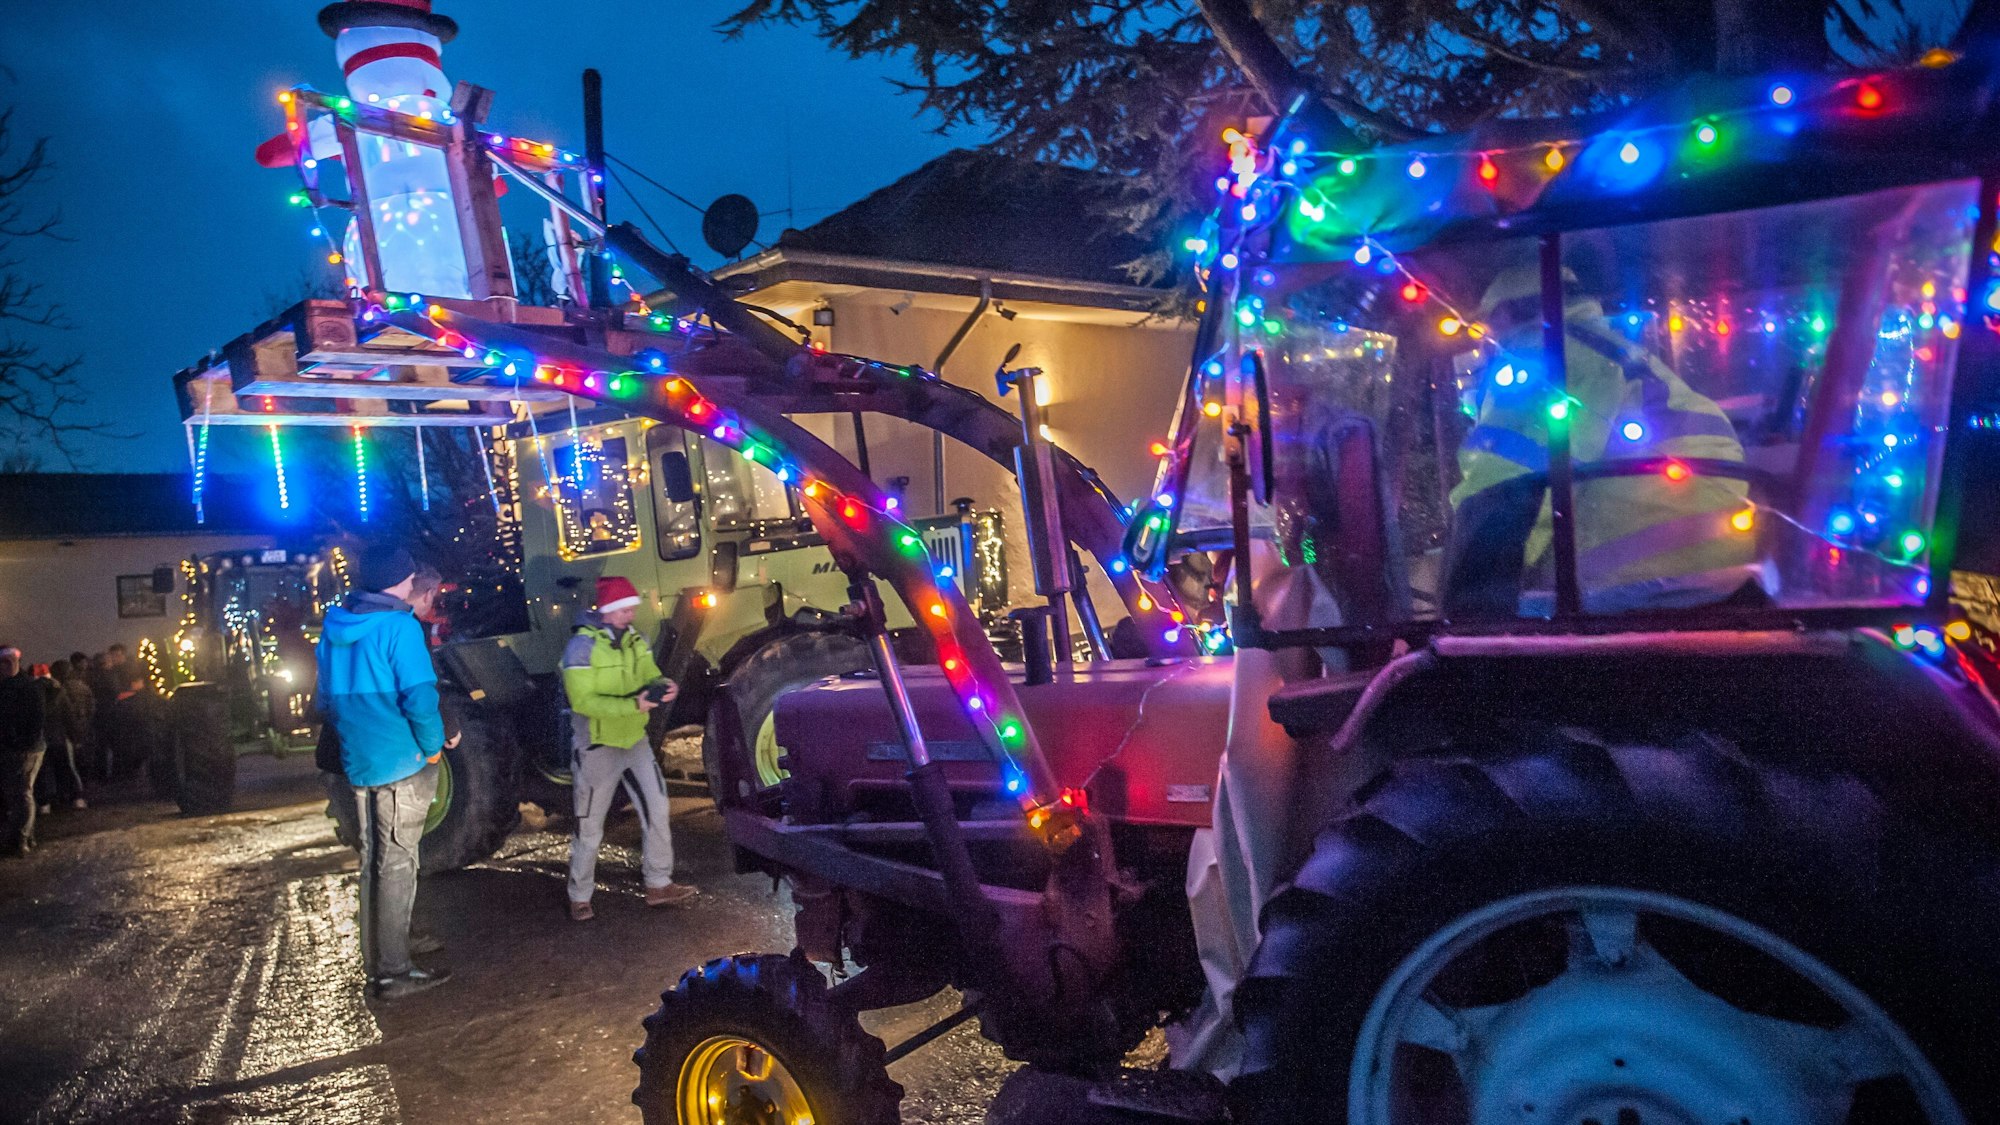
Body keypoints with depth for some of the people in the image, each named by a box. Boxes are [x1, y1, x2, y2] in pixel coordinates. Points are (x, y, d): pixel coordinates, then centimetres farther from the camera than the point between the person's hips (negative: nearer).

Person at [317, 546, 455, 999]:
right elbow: (419, 697, -21)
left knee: (372, 862, 16)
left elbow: (327, 699, 17)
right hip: (401, 763, -8)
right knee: (397, 866, -1)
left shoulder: (334, 628, 10)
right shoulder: (398, 626, -15)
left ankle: (377, 964, 26)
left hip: (357, 764, 8)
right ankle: (394, 973, 6)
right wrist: (434, 746, -8)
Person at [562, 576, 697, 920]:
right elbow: (582, 701, -25)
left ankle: (658, 885, 18)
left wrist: (663, 687, -18)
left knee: (656, 809, 5)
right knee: (590, 827, 7)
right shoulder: (582, 647, -18)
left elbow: (650, 675, 7)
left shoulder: (634, 639, 3)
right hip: (597, 747, -6)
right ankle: (579, 897, 23)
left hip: (635, 740, 6)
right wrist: (631, 704, -34)